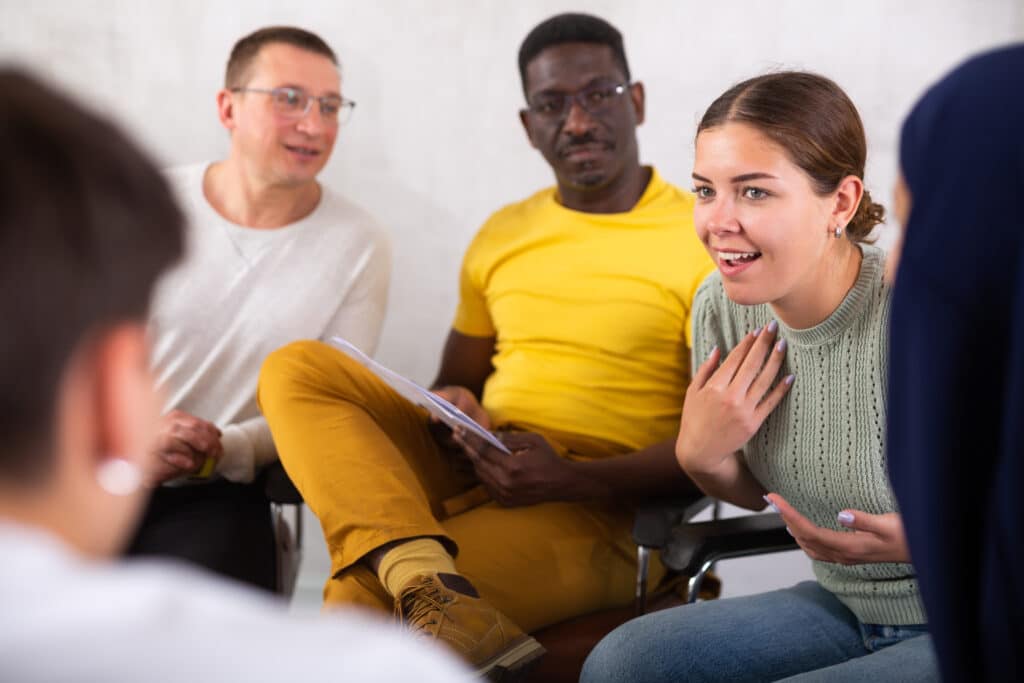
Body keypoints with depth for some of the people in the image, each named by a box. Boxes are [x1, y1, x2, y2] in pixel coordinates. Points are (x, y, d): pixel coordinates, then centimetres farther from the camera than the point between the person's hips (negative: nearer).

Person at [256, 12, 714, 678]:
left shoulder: (703, 242, -4)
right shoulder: (501, 237, 16)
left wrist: (572, 479, -21)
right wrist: (450, 409, -1)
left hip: (592, 509, -7)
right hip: (470, 475, 8)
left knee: (359, 599, -31)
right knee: (296, 369, -18)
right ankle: (431, 587, -35)